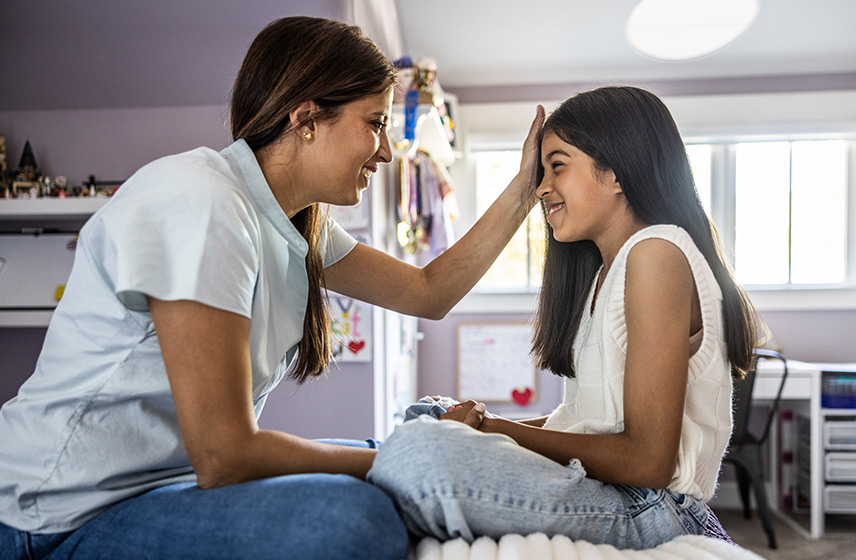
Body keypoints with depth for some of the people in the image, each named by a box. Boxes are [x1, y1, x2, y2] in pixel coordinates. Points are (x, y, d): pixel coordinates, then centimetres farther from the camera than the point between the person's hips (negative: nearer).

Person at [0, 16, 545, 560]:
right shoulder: (198, 203, -24)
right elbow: (224, 458, -25)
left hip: (177, 479, 9)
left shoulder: (301, 224, 4)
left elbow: (427, 292, 12)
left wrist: (523, 191, 8)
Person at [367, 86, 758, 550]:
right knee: (430, 415, 23)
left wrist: (500, 431, -13)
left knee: (416, 454, -33)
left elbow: (648, 460, -19)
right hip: (600, 494, 10)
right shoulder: (604, 268, 17)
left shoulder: (657, 252, -14)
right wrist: (490, 424, 2)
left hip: (651, 511, -10)